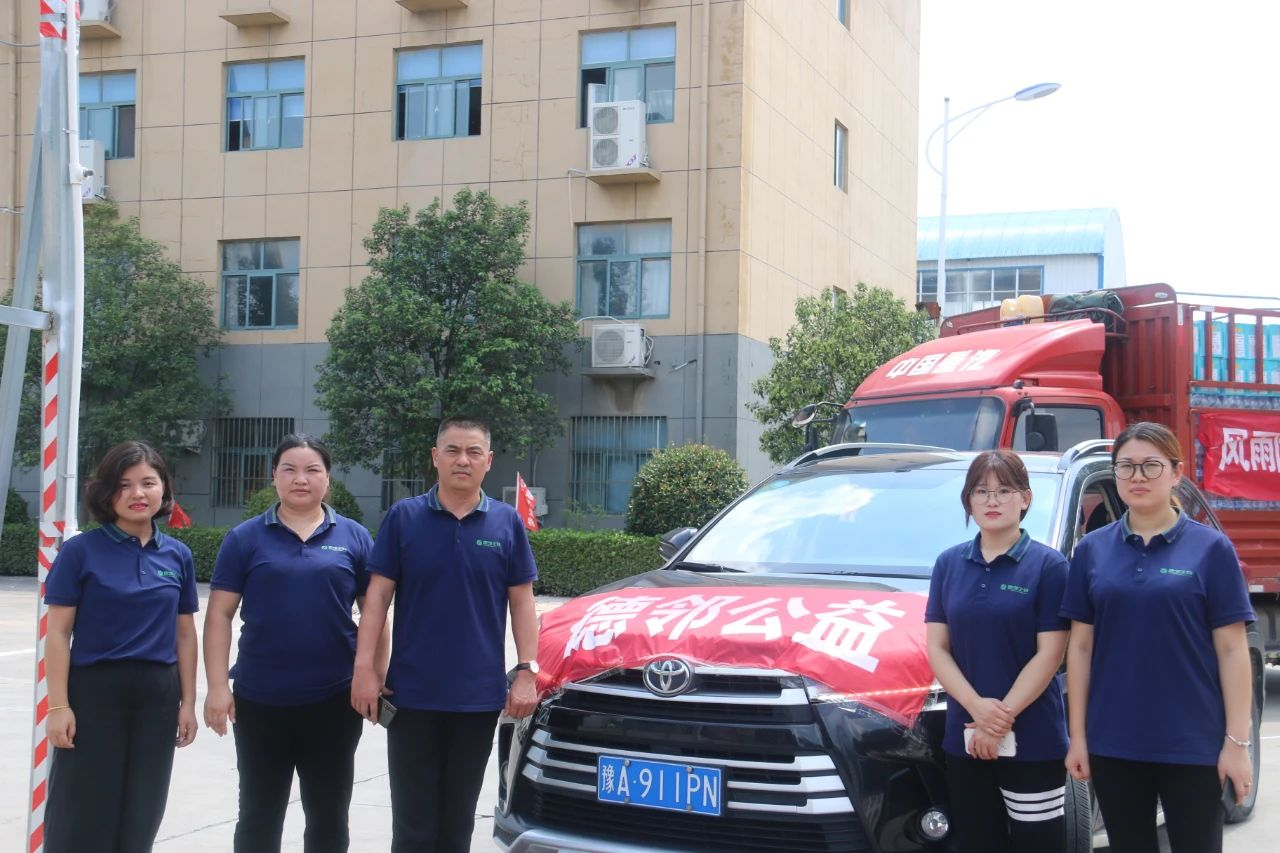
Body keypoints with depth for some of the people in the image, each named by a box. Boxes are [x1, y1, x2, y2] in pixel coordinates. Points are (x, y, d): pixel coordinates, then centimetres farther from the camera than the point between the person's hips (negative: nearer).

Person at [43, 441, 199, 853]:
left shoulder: (178, 555, 5)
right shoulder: (81, 550, -5)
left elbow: (185, 635, 9)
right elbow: (58, 634, -5)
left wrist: (187, 702, 5)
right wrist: (59, 705, -11)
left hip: (157, 694, 3)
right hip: (93, 689, -3)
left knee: (139, 817, 10)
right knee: (81, 817, 1)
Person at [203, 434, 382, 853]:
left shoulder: (354, 537, 2)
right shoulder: (245, 538, 1)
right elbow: (220, 615, 0)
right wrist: (218, 686, -7)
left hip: (334, 699, 1)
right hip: (260, 699, 0)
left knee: (329, 816, 11)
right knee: (259, 816, 12)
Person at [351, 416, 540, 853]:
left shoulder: (507, 523, 3)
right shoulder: (403, 517, -1)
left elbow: (522, 602, 4)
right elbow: (378, 595, -2)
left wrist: (526, 672, -5)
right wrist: (364, 667, -9)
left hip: (479, 695, 1)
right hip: (412, 691, -1)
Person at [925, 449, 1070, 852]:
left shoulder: (1048, 565, -5)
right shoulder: (948, 563, 6)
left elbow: (1049, 655, -9)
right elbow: (936, 647, 2)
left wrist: (1003, 716, -14)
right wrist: (978, 708, -12)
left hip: (1033, 741, -4)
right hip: (964, 739, 4)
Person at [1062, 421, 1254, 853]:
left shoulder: (1210, 547, -2)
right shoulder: (1092, 549, 5)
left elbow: (1232, 650, -4)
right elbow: (1081, 646, 6)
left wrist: (1237, 741, -9)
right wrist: (1077, 734, 3)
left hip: (1193, 744, -2)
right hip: (1113, 744, 3)